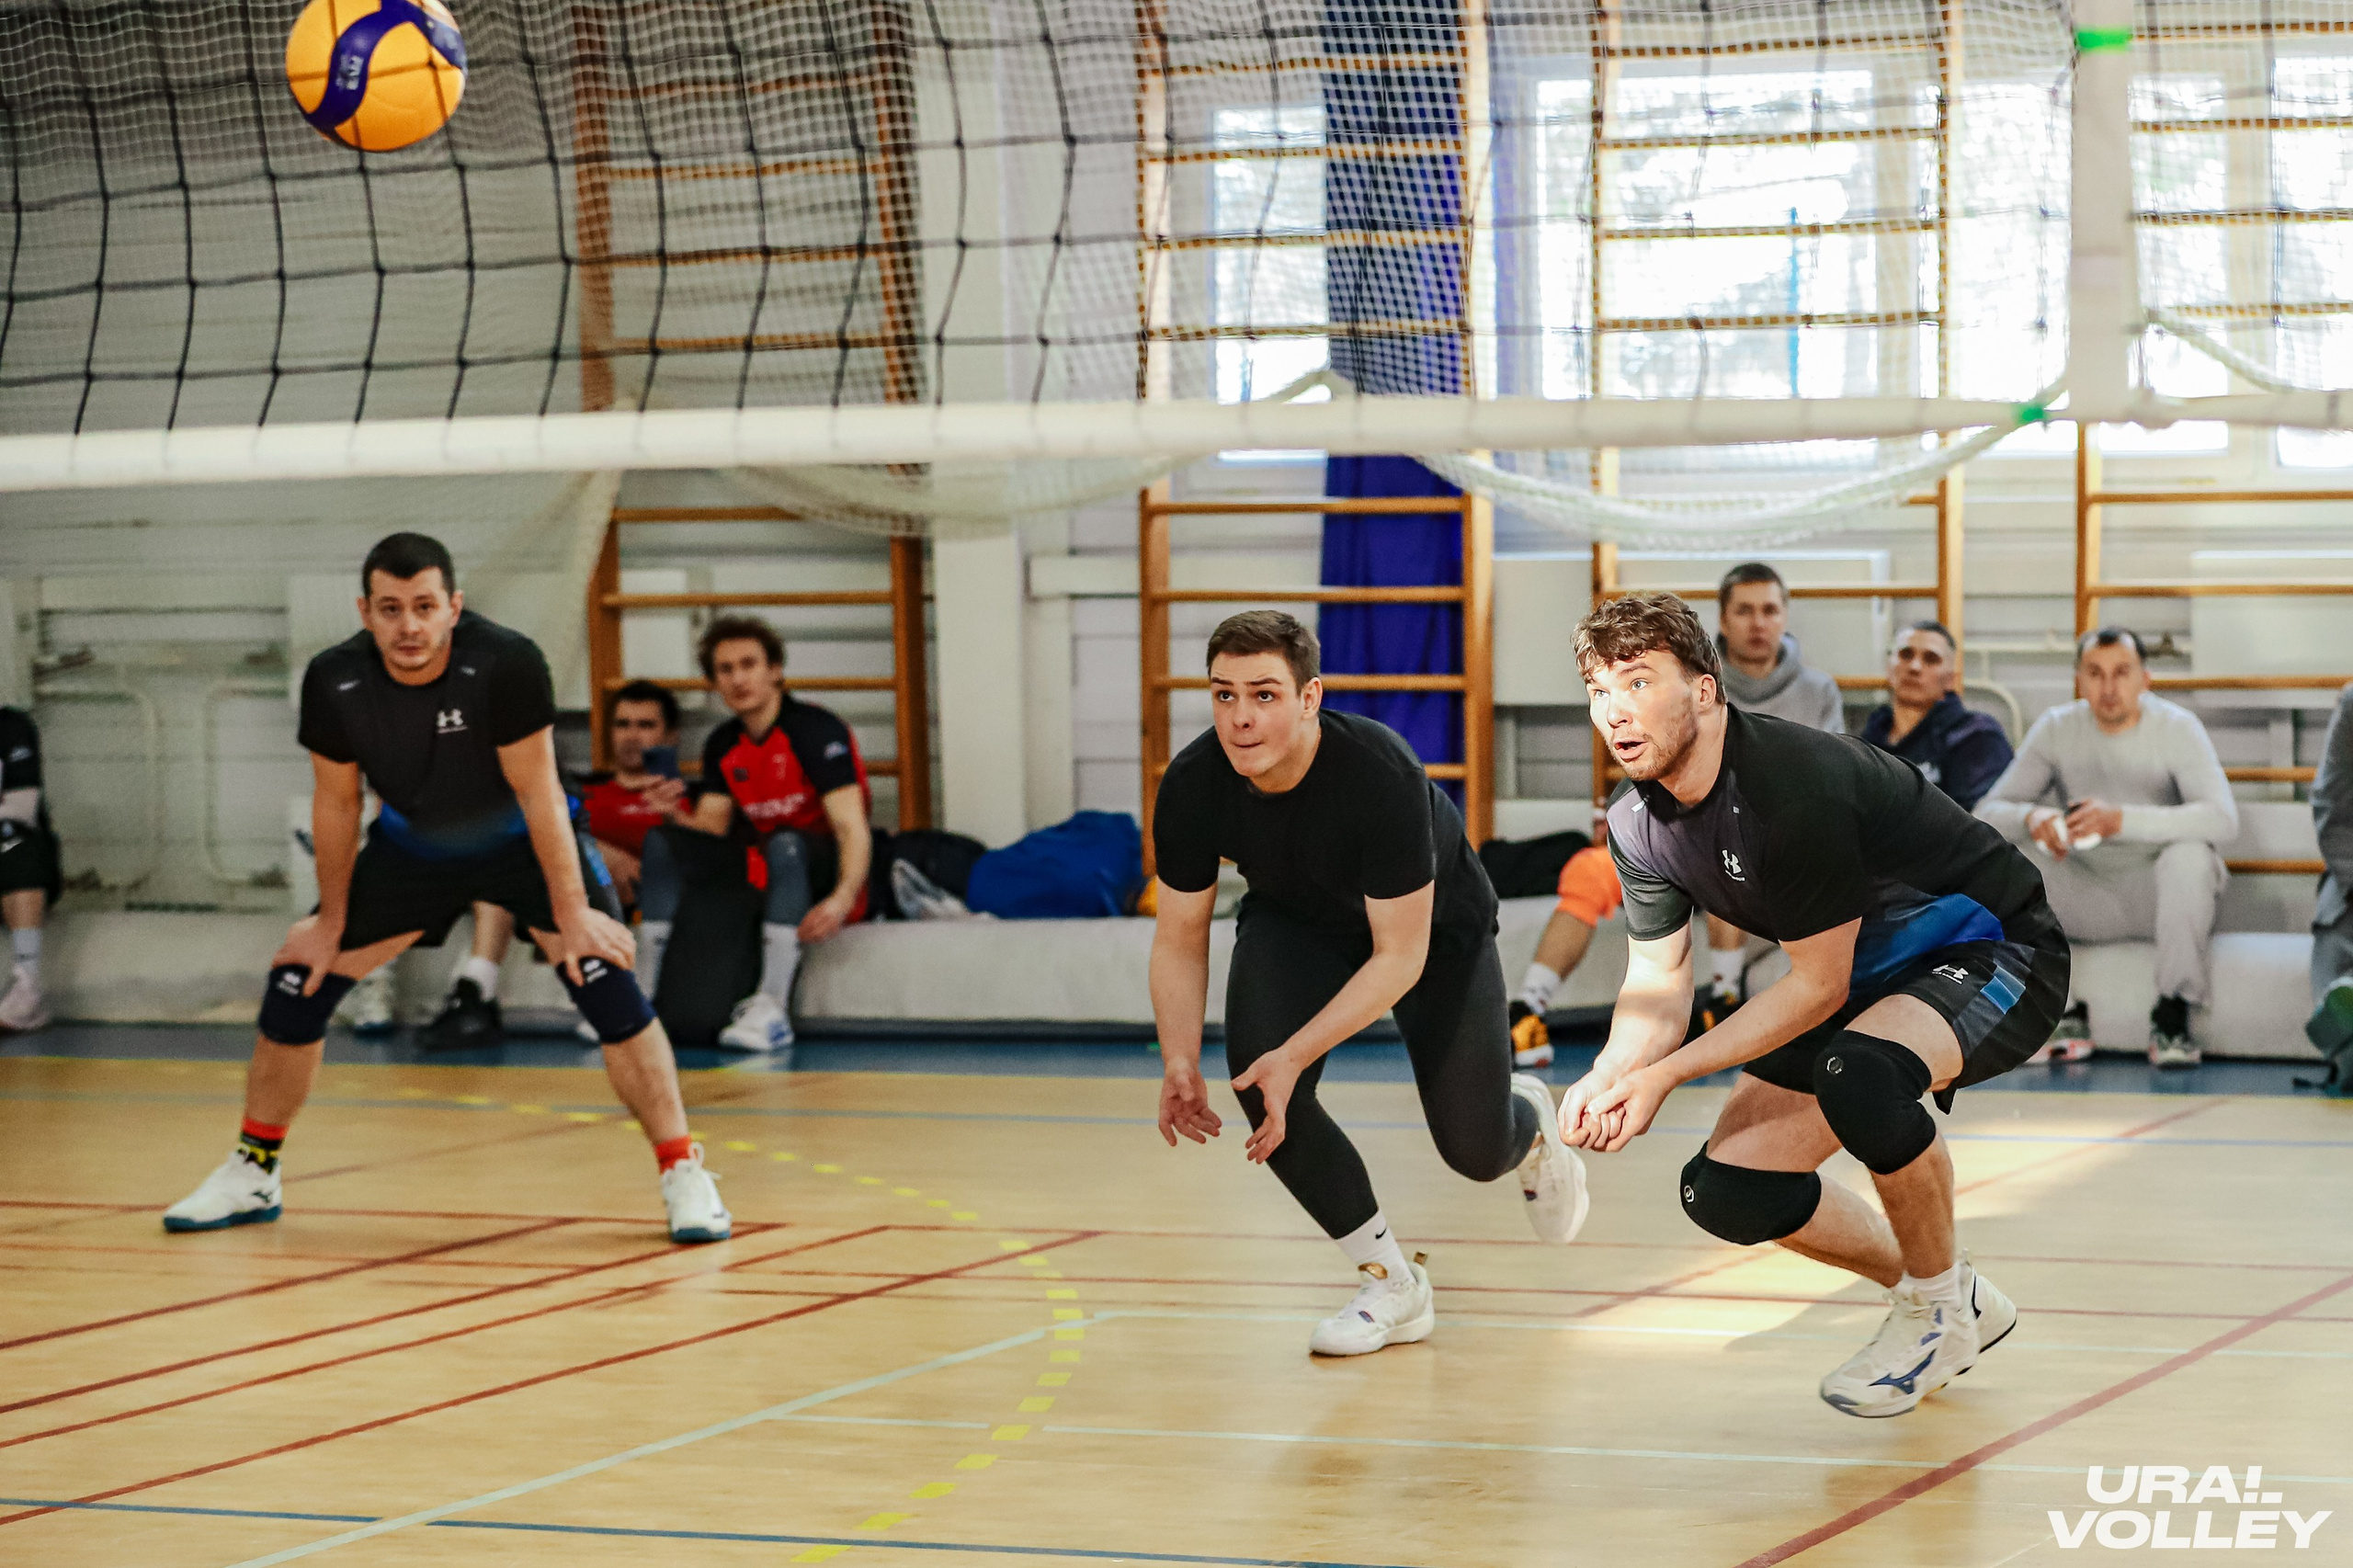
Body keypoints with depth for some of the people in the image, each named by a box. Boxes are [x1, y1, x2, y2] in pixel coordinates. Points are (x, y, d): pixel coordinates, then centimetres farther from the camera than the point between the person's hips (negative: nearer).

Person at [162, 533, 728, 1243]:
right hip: (411, 842, 3)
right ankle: (252, 1172, 20)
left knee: (604, 980, -23)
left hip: (518, 839, -3)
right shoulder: (334, 681, -23)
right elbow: (336, 802, -8)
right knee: (297, 982, 0)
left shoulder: (507, 663, -33)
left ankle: (683, 1174, -13)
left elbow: (537, 795, -25)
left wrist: (573, 916, -24)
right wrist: (333, 921, -1)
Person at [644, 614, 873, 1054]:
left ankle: (772, 1010, -42)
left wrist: (842, 899, -43)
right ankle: (650, 996, -13)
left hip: (825, 877, -7)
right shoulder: (723, 746, 8)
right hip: (761, 872, 7)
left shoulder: (815, 729, -15)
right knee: (661, 841, -7)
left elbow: (852, 827, -25)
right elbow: (709, 828, 5)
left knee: (785, 844, -38)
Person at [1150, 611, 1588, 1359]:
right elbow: (1179, 937, -13)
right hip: (1294, 920, 3)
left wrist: (1295, 1056, -41)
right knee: (1257, 1075, -25)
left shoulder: (1382, 774, -40)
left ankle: (1528, 1122, 38)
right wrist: (1179, 1061, -28)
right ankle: (1392, 1283, -6)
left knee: (1476, 1151, -5)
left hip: (1434, 921, -3)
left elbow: (1400, 957, -34)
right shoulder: (1192, 786, -28)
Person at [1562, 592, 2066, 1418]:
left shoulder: (1795, 783, -31)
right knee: (1727, 1189, -2)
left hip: (1995, 954, -8)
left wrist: (1665, 1073, -26)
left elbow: (1817, 986, -25)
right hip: (1868, 982, 9)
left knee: (1856, 1074, -39)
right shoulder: (1639, 823, -6)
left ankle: (1940, 1304, -12)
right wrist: (1609, 1077, -21)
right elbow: (1658, 981, 0)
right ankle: (1957, 1306, 20)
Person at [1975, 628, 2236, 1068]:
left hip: (2157, 898, -3)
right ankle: (2064, 1012, -8)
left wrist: (2123, 819, -38)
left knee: (2190, 854, -35)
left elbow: (2223, 819, -27)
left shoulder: (2176, 727, -11)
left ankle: (2172, 1017, -20)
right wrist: (2031, 818, -32)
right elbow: (1987, 813, -6)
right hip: (2087, 900, 3)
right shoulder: (2056, 730, -2)